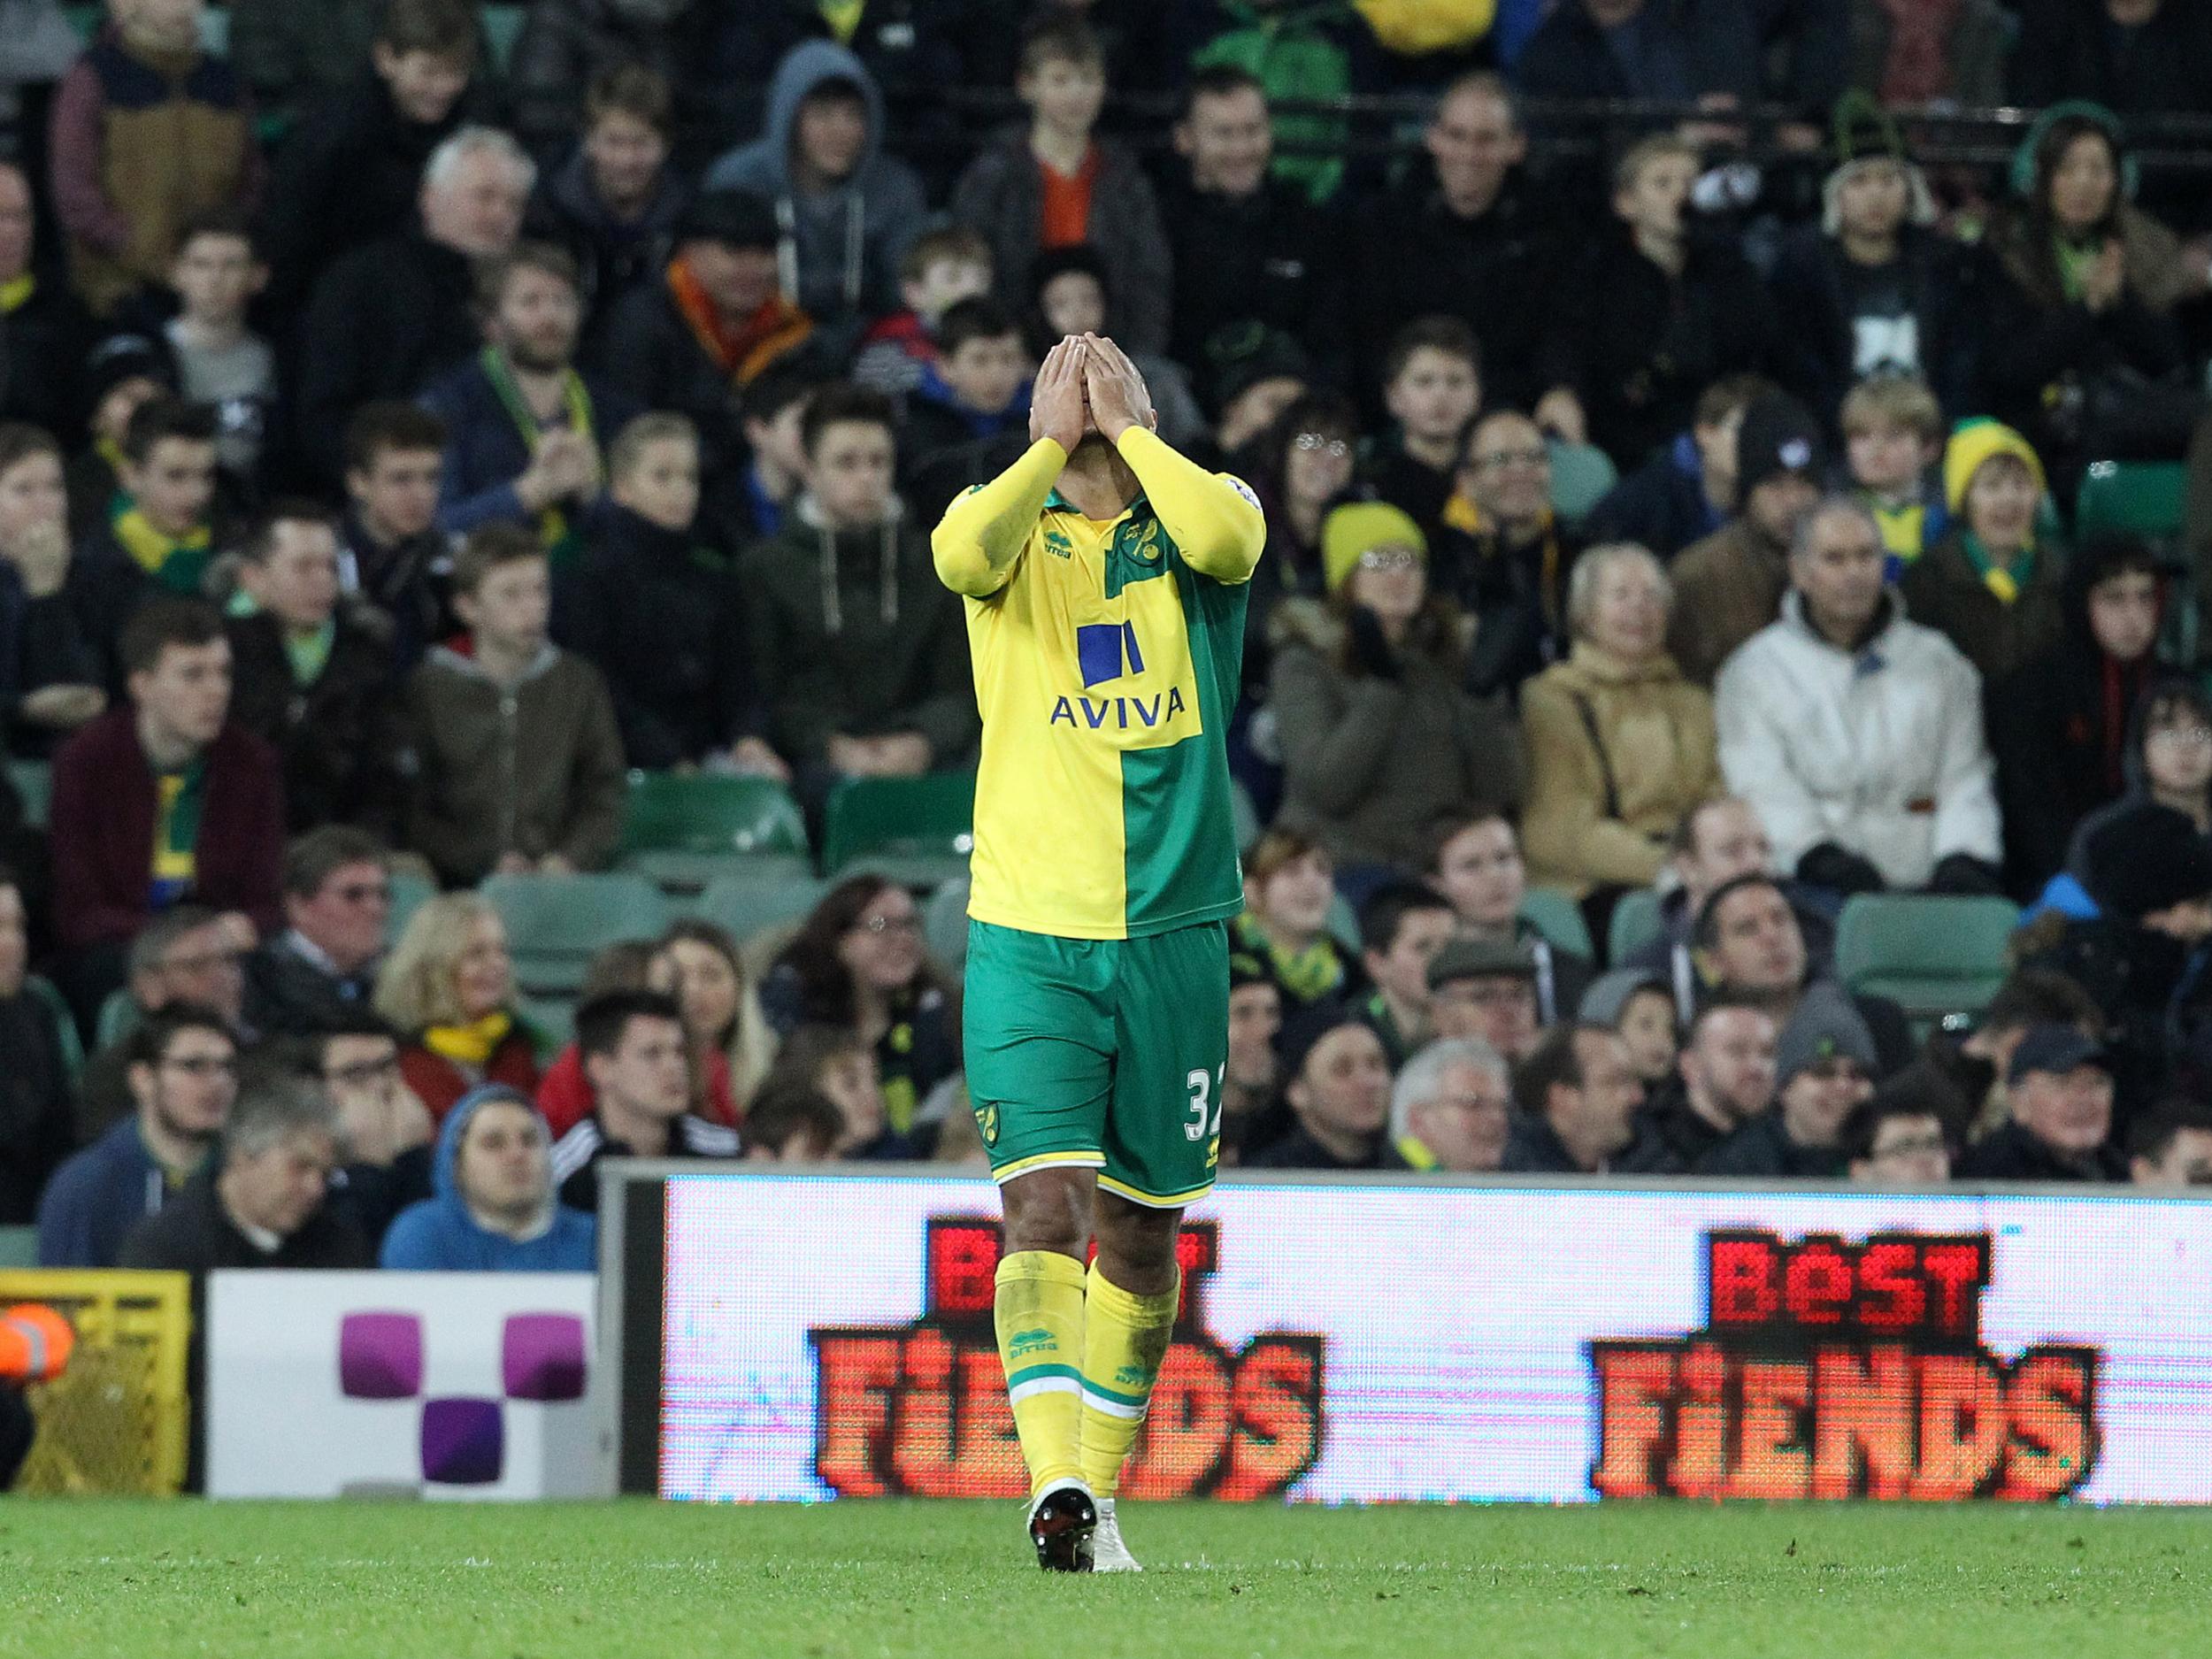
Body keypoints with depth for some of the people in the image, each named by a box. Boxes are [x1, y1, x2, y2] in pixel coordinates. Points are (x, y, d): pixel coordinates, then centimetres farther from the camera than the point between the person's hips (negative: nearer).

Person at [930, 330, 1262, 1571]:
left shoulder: (1195, 506, 6)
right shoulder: (1014, 523, 4)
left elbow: (1227, 541, -19)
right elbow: (964, 554, -21)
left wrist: (1125, 425, -10)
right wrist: (1056, 444, -10)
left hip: (1175, 932, 2)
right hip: (1029, 936, -2)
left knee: (1141, 1230, 10)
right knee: (1044, 1203, -16)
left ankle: (1100, 1491, 23)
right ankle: (1053, 1480, -26)